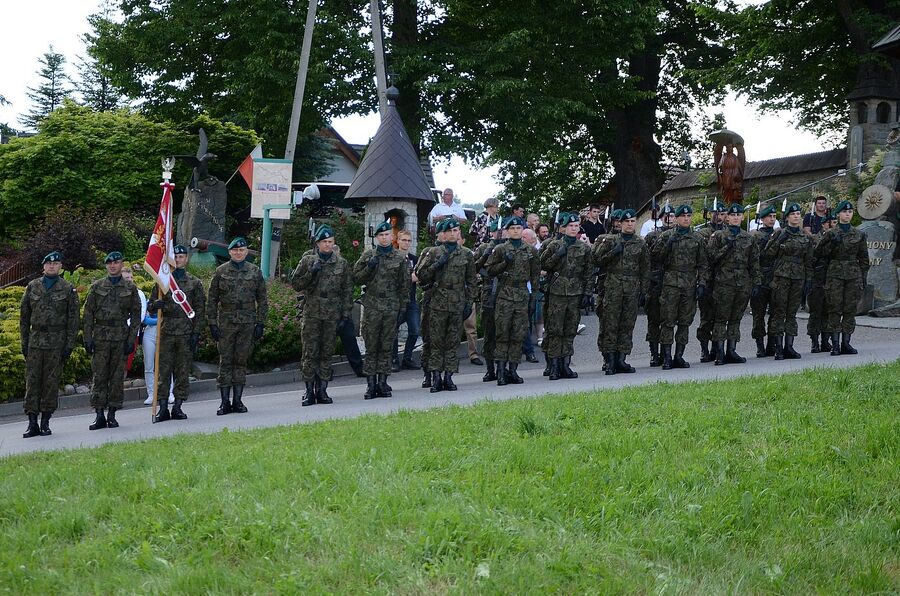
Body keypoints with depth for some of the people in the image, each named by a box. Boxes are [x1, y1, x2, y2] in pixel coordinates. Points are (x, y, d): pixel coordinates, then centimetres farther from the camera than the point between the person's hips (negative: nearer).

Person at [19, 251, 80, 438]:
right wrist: (24, 342, 6)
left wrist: (69, 344, -6)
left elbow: (74, 318, 1)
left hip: (57, 342, -2)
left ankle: (45, 422, 9)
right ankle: (32, 423, 0)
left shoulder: (68, 289, 3)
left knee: (51, 381, 1)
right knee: (32, 381, -2)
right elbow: (24, 316, 12)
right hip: (36, 339, 2)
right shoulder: (32, 287, 9)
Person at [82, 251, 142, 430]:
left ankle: (112, 414, 8)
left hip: (121, 337, 0)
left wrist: (131, 339, -2)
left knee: (117, 376, 2)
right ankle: (99, 415, -1)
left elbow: (136, 315, 6)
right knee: (99, 375, -3)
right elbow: (88, 313, 5)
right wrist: (88, 339, -3)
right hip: (100, 336, 0)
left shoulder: (130, 288, 7)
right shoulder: (96, 287, 7)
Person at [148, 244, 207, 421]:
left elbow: (200, 310, 5)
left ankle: (178, 407, 8)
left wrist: (196, 334, -4)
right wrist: (156, 305, -12)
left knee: (183, 371, 2)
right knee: (163, 370, -2)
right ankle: (163, 408, 1)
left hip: (186, 333, 0)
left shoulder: (194, 283, 8)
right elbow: (150, 306, 13)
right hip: (165, 332, 0)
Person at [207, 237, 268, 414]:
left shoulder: (255, 272, 7)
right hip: (226, 322, -1)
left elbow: (262, 300, 9)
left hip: (248, 322, 1)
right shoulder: (220, 271, 4)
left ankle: (238, 400, 11)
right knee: (225, 361, -1)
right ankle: (225, 402, 3)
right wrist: (212, 323, -2)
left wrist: (260, 323, 2)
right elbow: (212, 299, 5)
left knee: (241, 361, 4)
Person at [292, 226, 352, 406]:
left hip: (332, 315, 1)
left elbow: (347, 290, 10)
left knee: (327, 353, 5)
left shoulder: (342, 263, 8)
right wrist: (311, 273, -11)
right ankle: (309, 391, 1)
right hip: (311, 313, -1)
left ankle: (322, 390, 11)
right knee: (309, 352, -4)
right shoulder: (307, 260, 4)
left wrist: (345, 314, 4)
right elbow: (295, 284, 4)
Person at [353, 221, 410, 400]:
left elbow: (404, 285, 8)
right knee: (371, 346, -1)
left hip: (392, 307, 1)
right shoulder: (367, 255, 6)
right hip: (371, 306, -1)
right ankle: (371, 383, 1)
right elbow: (356, 278, 7)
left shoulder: (400, 258, 7)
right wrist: (369, 268, -10)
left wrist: (403, 307, 3)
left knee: (387, 346, 2)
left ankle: (382, 382, 8)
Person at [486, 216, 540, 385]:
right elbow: (490, 270, 3)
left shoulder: (531, 250, 11)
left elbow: (535, 273, 15)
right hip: (504, 295, -3)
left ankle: (513, 369, 7)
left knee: (519, 335, 2)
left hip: (523, 296, 3)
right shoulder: (500, 250, 4)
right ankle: (501, 369, -3)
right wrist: (505, 262, -11)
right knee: (503, 333, -5)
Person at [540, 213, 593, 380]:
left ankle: (566, 365, 10)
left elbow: (588, 272, 10)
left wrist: (586, 293, 3)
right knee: (555, 330, -6)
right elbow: (543, 265, 5)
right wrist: (557, 256, -10)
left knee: (570, 331, 5)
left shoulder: (585, 248, 9)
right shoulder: (555, 245, 4)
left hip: (575, 293, 2)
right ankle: (554, 366, -3)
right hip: (557, 292, -2)